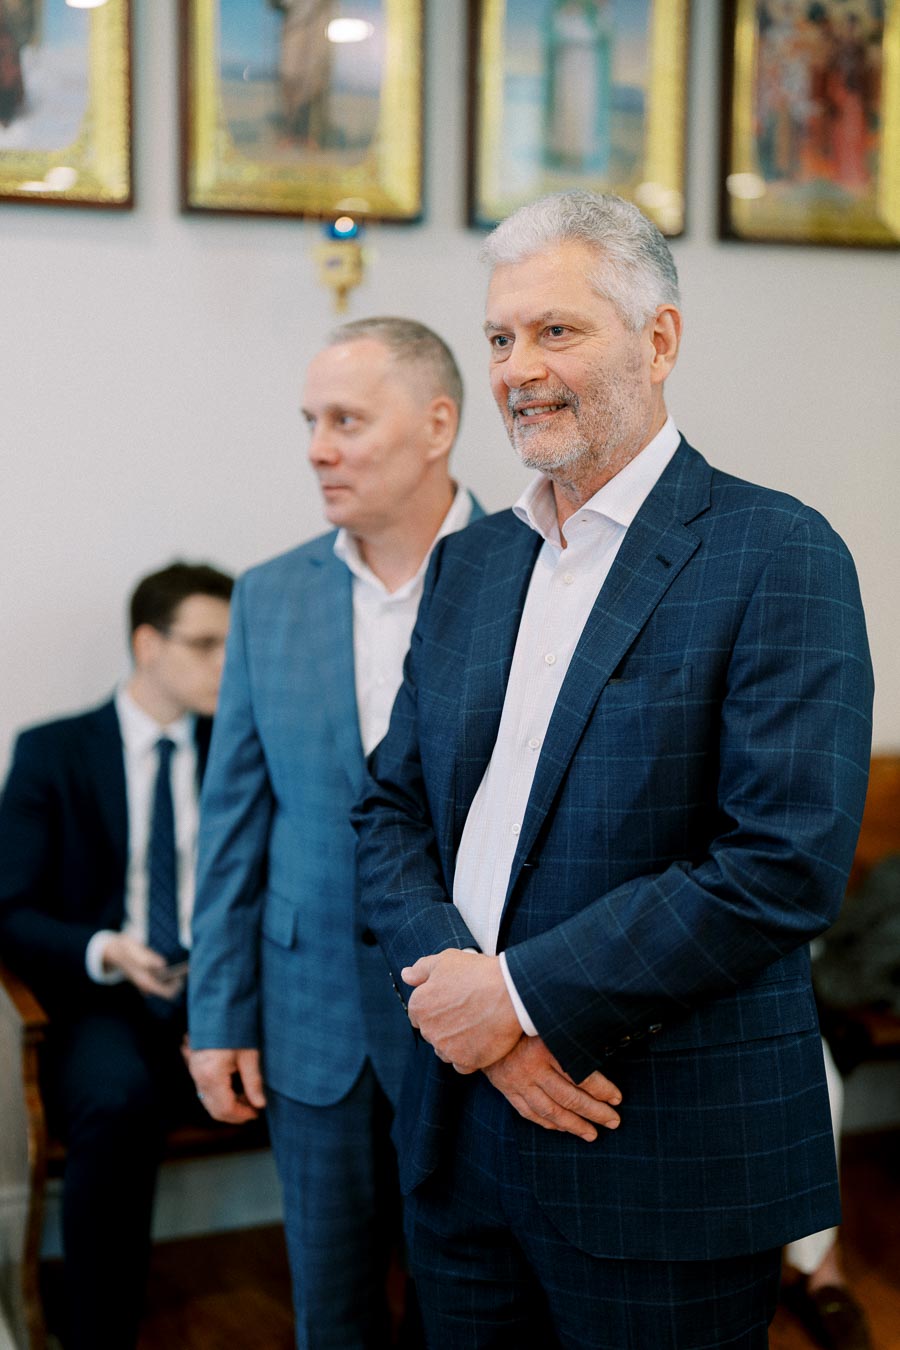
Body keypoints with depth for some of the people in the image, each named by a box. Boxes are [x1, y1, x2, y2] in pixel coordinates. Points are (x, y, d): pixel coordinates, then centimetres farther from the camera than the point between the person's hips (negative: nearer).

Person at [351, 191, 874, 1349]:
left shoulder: (777, 556, -11)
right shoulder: (468, 562, 10)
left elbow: (786, 862, -20)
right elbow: (390, 810, 9)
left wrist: (523, 992, -17)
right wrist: (465, 992, -10)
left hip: (663, 1165, -5)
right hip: (458, 1135, 6)